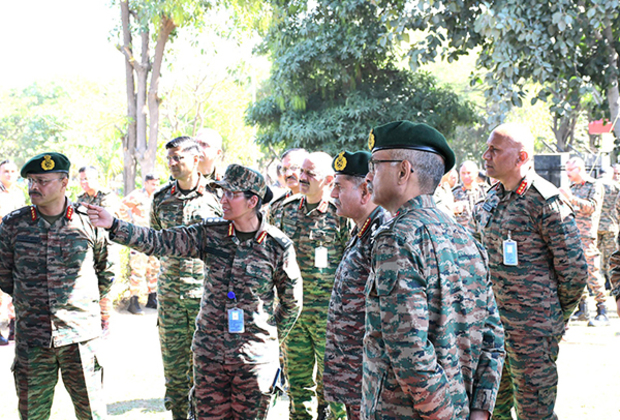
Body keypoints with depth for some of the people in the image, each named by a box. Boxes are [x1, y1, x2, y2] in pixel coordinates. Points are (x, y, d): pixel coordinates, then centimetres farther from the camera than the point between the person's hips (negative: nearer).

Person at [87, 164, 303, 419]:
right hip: (209, 352, 3)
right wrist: (114, 226, -18)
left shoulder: (278, 245, -8)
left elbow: (291, 302, 5)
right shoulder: (210, 234, -1)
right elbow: (160, 241, -8)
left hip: (254, 357, -2)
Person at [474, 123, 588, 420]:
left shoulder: (545, 201, -14)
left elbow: (574, 270, -12)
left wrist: (556, 320, -1)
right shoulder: (494, 198, 9)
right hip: (492, 322, 8)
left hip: (531, 329, -8)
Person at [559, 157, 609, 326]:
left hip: (586, 236, -7)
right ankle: (582, 310, 14)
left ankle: (602, 313, -9)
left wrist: (571, 198, -25)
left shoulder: (595, 186, -2)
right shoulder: (573, 188, 20)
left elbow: (591, 207, -17)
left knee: (592, 272, -11)